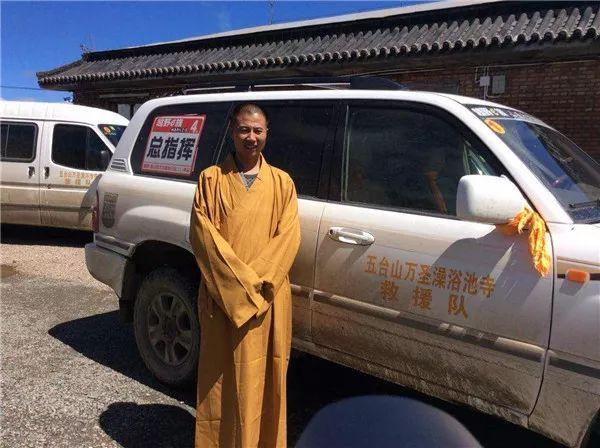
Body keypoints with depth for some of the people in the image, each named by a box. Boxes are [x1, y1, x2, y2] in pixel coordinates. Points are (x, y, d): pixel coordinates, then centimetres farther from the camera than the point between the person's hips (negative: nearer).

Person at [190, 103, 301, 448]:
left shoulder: (282, 182, 7)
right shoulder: (211, 179, 3)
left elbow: (288, 236, -1)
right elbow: (203, 234, -5)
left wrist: (257, 279, -13)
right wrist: (240, 281, -14)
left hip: (269, 299, 1)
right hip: (222, 298, -1)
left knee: (264, 377, 11)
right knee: (222, 377, 8)